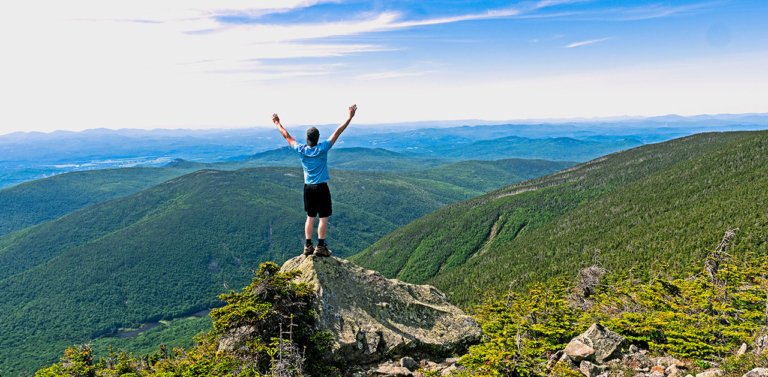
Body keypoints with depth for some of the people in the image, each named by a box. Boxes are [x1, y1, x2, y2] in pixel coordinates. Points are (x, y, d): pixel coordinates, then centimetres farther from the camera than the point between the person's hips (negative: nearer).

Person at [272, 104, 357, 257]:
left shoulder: (301, 150, -6)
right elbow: (338, 132, -13)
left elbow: (287, 136, 9)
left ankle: (308, 246, 16)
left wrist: (277, 123, 23)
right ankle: (321, 247, 3)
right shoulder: (322, 148, -15)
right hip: (321, 187, -4)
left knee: (310, 217, 14)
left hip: (308, 187, 4)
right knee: (323, 217, 3)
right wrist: (350, 117, -9)